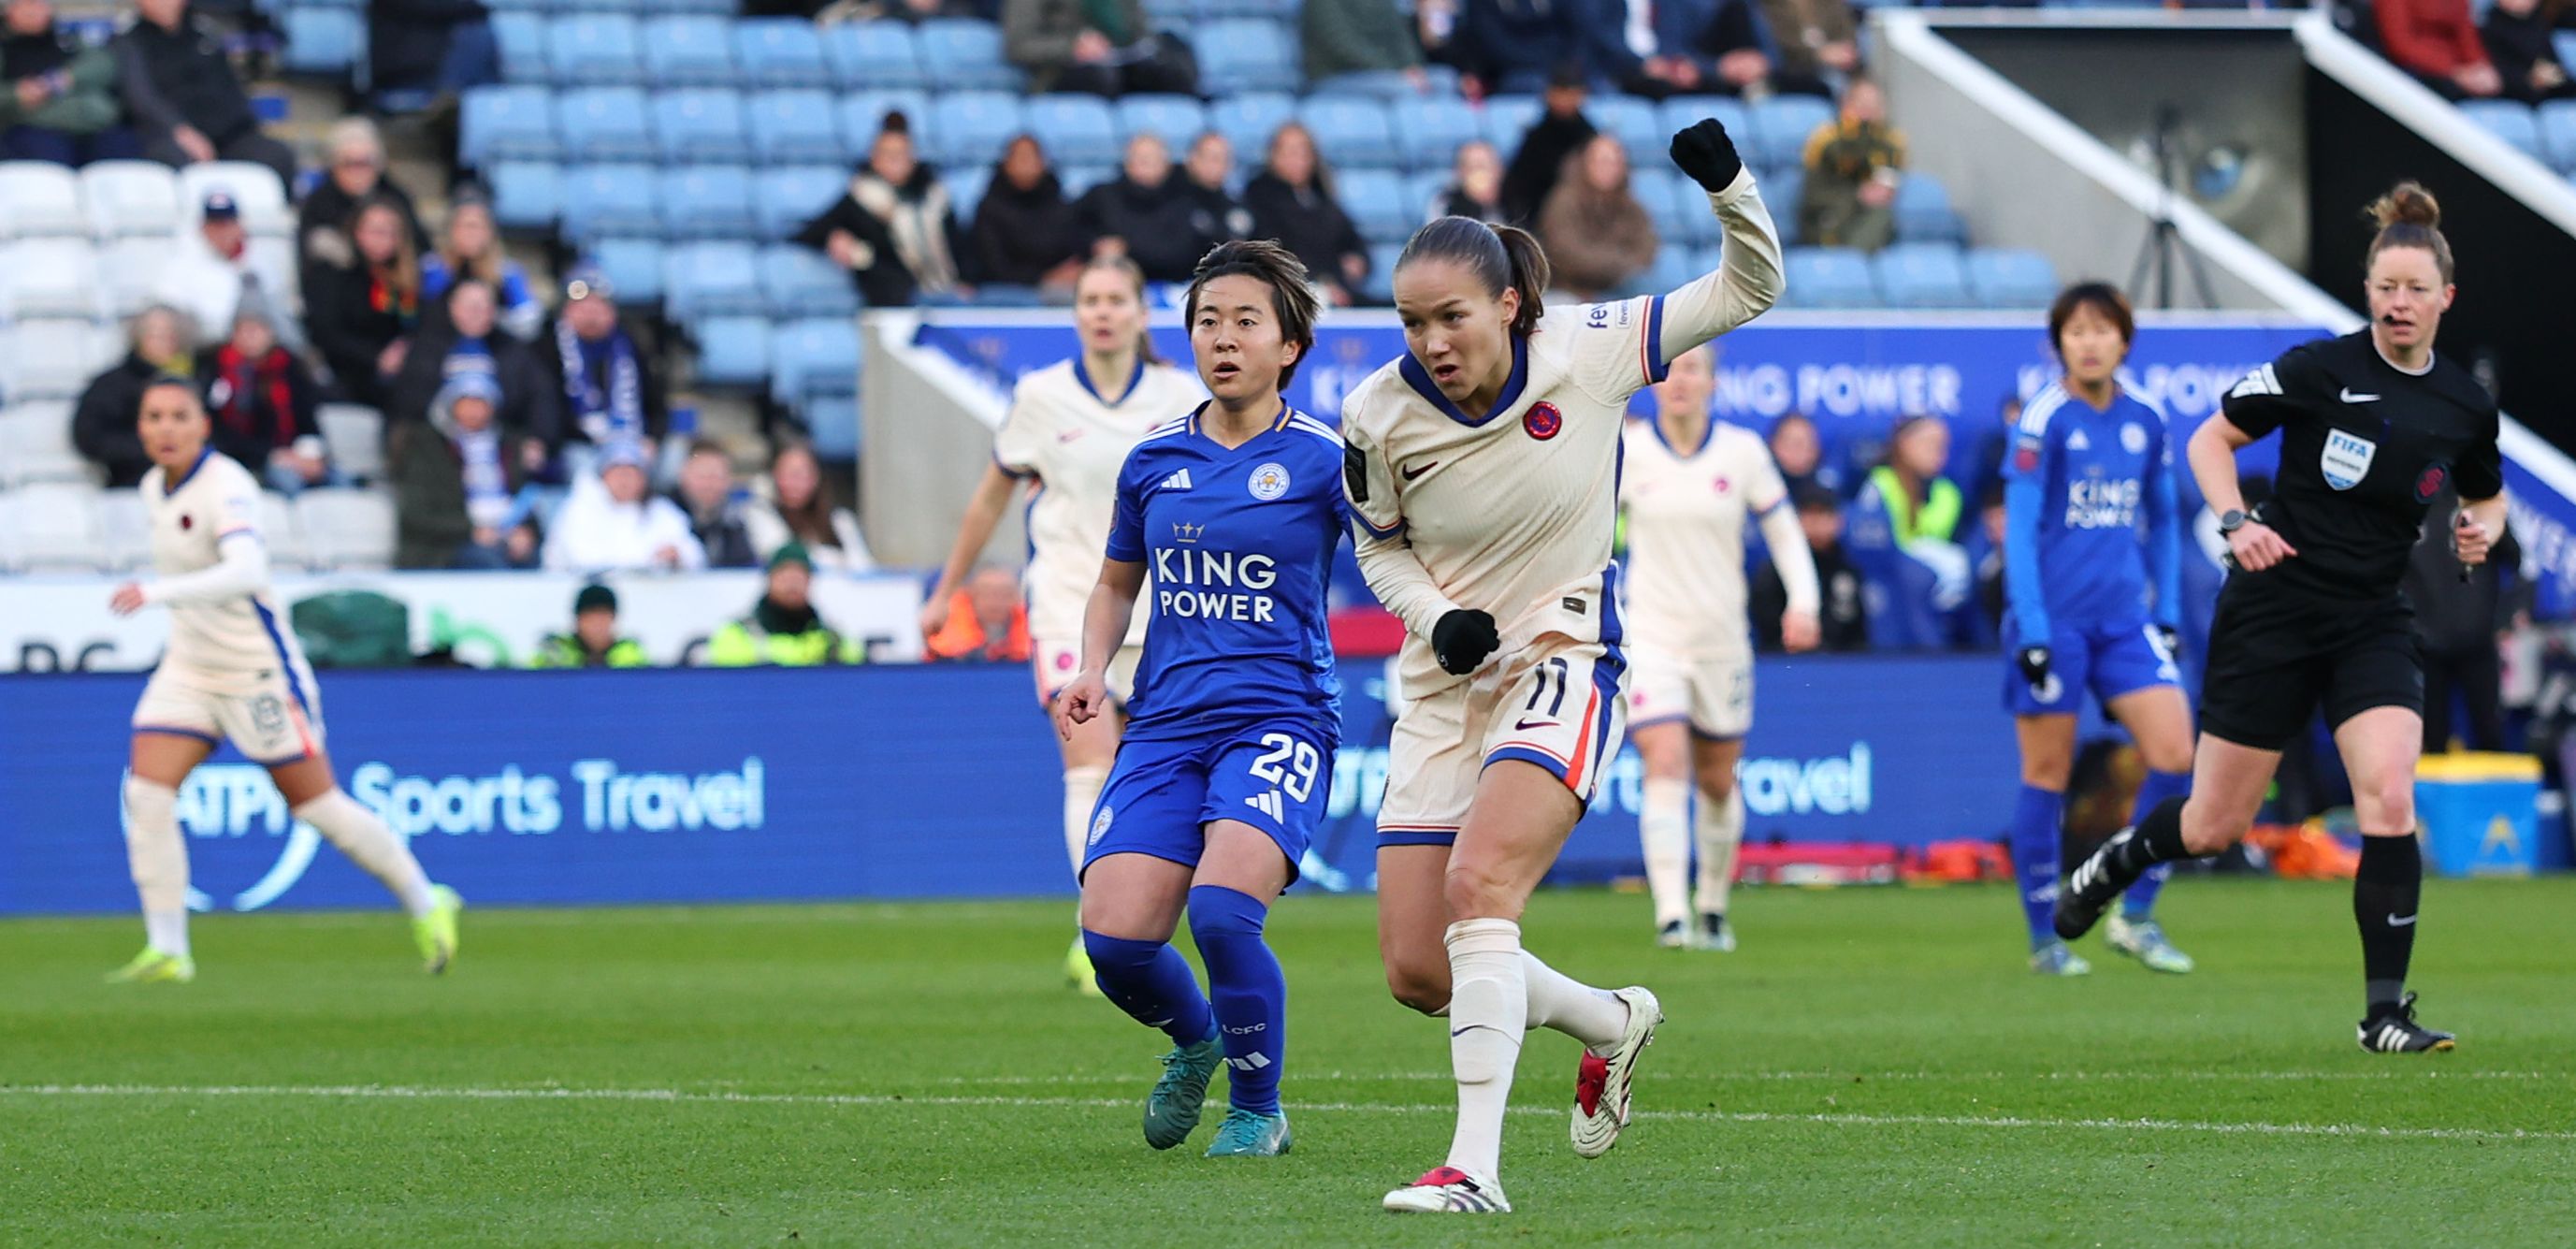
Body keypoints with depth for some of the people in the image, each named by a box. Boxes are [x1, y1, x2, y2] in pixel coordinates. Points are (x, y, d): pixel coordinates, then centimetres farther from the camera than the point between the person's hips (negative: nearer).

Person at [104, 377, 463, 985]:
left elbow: (245, 571, -39)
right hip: (189, 669, 7)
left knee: (318, 804, 1)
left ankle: (426, 906, 21)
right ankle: (167, 951, -6)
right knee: (146, 792, -10)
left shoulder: (226, 488, -22)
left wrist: (157, 592, -49)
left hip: (258, 671, -7)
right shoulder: (156, 489, 4)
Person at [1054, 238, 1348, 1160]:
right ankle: (1196, 1038, 26)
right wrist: (1094, 671, 8)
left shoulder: (1321, 459, -1)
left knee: (1221, 910, -26)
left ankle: (1258, 1109, -1)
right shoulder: (1153, 460, 11)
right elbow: (1117, 582, 25)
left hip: (1281, 719, -4)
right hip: (1166, 726, 4)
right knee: (1114, 937, -11)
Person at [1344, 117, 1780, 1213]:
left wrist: (1728, 186, -19)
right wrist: (1436, 616, -10)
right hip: (1446, 685, 4)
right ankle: (1612, 1022, 29)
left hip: (1565, 661, -4)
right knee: (1417, 973, 0)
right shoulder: (1381, 415, -9)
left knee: (1479, 884, -29)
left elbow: (1749, 291, -1)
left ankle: (1476, 1163, -30)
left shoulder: (1587, 352, -12)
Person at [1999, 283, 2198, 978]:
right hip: (2053, 621, -5)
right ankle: (2044, 940, 11)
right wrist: (2032, 629, -15)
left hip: (2125, 620, 5)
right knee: (2047, 776, 1)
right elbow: (2018, 528, -9)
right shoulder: (2044, 421, -8)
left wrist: (2167, 612, 12)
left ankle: (2135, 918, 4)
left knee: (2175, 753, -8)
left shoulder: (2145, 423, 7)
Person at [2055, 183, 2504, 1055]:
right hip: (2274, 613, -2)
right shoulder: (2318, 369, -11)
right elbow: (2211, 440, -2)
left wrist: (2480, 529, -3)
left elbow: (2487, 495, 20)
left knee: (2390, 799, -20)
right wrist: (2235, 522, -18)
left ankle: (2385, 1010, -14)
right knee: (2213, 828, 6)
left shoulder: (2466, 406, 1)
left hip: (2374, 624, 2)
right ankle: (2110, 866, 40)